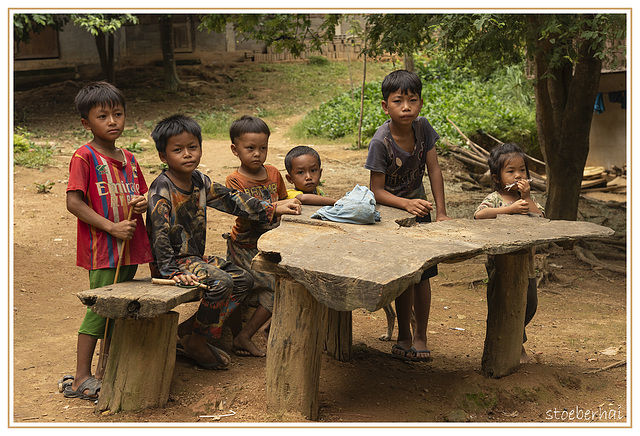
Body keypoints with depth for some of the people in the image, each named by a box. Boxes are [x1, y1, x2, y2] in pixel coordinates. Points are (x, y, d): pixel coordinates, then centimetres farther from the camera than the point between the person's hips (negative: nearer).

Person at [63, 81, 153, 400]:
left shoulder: (128, 159, 13)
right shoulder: (84, 157, -9)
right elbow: (74, 203, -15)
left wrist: (142, 204, -1)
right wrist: (112, 227, -19)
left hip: (130, 246, 7)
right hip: (101, 249, -7)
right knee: (99, 308, -6)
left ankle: (106, 370, 25)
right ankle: (81, 379, 3)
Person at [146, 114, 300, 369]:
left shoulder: (199, 181, 7)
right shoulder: (161, 190, -18)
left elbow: (230, 199, 11)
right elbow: (160, 235, -25)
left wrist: (272, 210, 6)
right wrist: (172, 272, -34)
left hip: (196, 257, 9)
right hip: (173, 261, -9)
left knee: (243, 279, 6)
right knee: (221, 282, -27)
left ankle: (188, 334, 2)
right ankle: (195, 341, -8)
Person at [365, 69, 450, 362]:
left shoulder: (422, 127, -13)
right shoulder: (380, 142, -25)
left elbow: (434, 169, -7)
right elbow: (376, 191, -23)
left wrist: (440, 212, -10)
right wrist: (407, 204, -37)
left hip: (418, 206, 4)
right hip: (389, 209, -4)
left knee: (422, 273, 2)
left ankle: (420, 336, 15)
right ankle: (404, 335, 15)